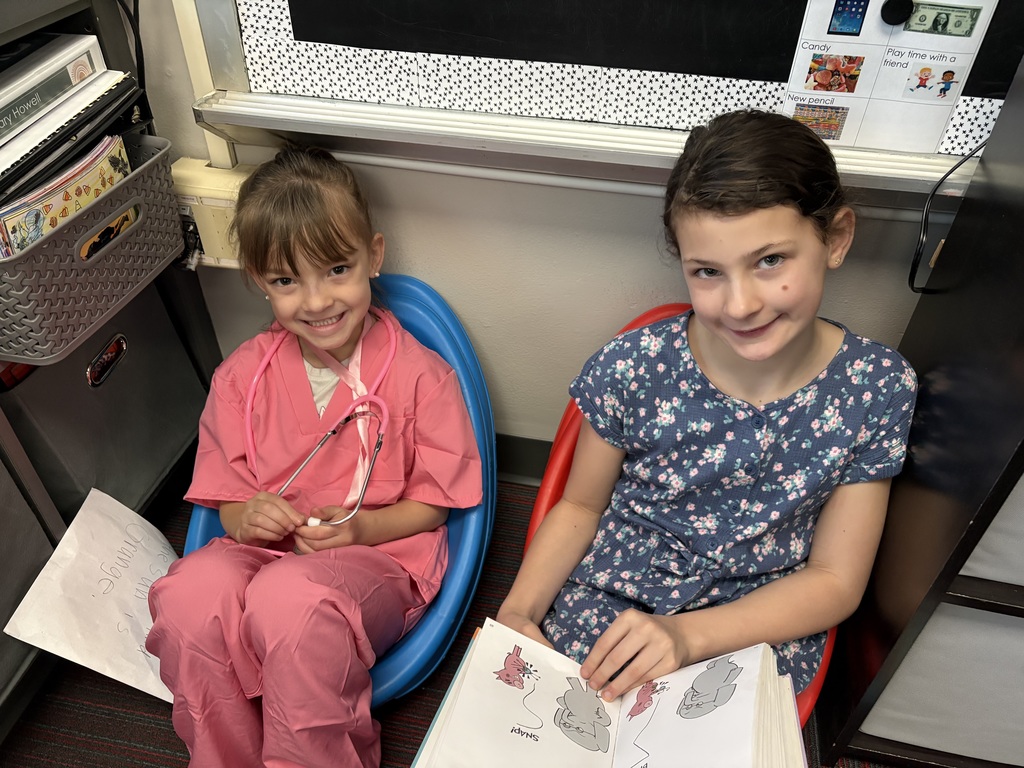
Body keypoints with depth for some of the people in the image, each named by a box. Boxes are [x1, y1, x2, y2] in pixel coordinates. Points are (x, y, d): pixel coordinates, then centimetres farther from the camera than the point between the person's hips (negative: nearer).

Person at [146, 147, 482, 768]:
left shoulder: (418, 374, -8)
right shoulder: (243, 376, 3)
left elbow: (438, 499, -2)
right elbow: (224, 494, 12)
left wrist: (365, 526, -18)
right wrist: (247, 518, -12)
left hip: (383, 557, -3)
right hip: (268, 549, 4)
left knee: (290, 600, -35)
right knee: (189, 594, -29)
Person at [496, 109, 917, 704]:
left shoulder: (877, 387, -13)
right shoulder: (633, 366, -16)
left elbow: (835, 581, -7)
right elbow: (581, 505, 0)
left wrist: (687, 636, -21)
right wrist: (519, 609, -17)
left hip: (761, 629, 1)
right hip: (606, 607, 0)